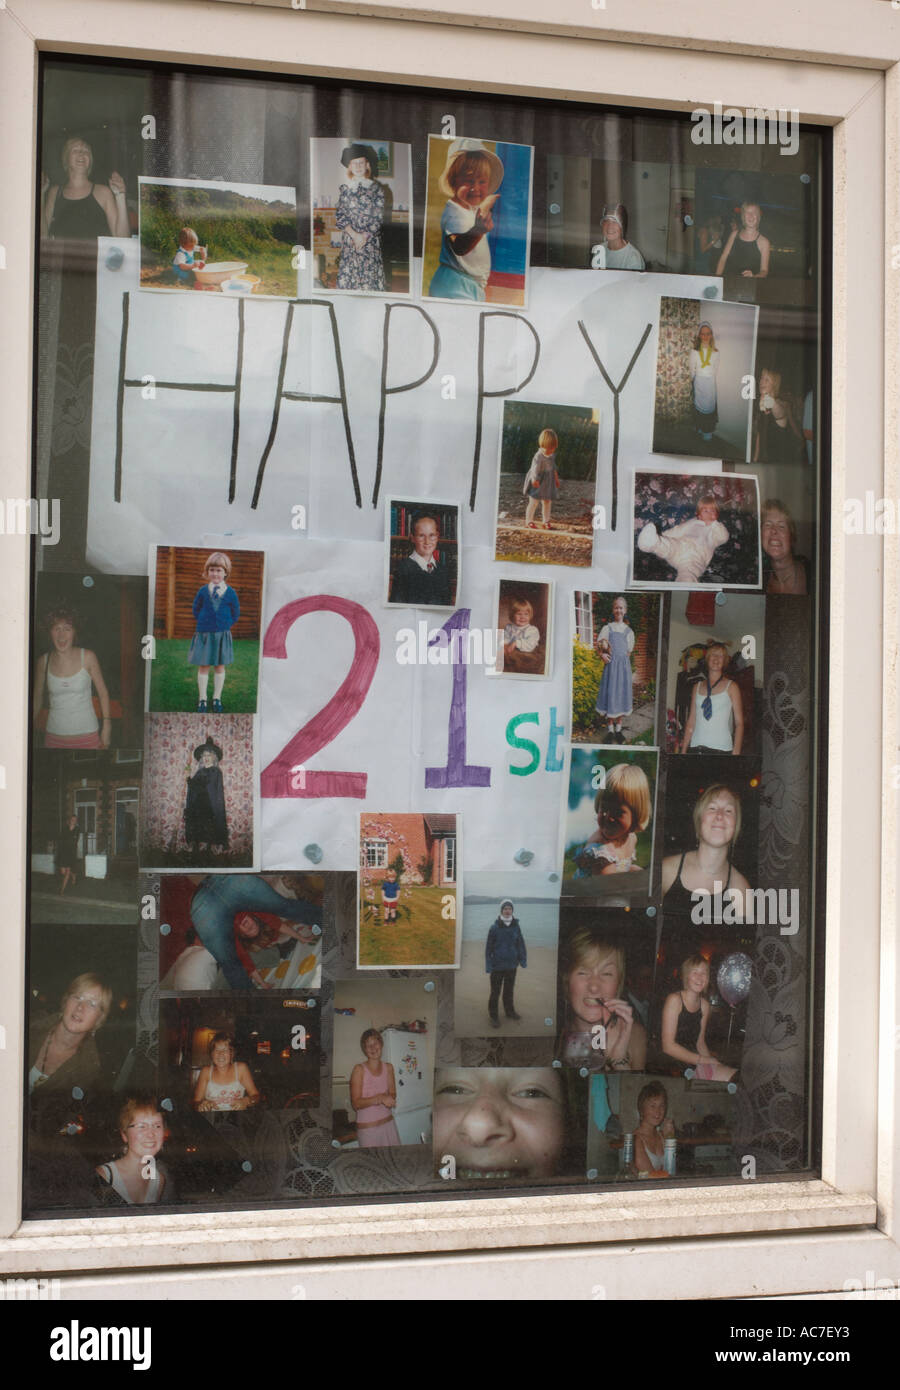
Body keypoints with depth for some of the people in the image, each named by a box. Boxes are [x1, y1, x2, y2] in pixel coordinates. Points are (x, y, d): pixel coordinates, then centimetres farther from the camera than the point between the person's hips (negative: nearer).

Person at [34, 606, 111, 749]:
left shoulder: (87, 657, -7)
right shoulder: (44, 661, -1)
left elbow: (103, 693, 1)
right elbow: (37, 697, 12)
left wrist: (106, 726, -2)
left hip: (87, 736, -2)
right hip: (54, 736, 2)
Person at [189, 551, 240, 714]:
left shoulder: (230, 593, -2)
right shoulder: (203, 591, -1)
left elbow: (235, 614, 6)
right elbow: (196, 609, 10)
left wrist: (226, 626, -3)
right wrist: (203, 623, 1)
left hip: (222, 634, 0)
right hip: (204, 633, 0)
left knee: (220, 667, 8)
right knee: (203, 666, 4)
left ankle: (217, 699, 19)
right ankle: (202, 699, 13)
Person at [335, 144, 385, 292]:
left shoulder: (376, 188, 3)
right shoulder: (345, 188, 7)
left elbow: (378, 217, -1)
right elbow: (339, 215, 2)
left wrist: (365, 236, -11)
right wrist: (355, 235, -11)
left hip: (371, 238, -1)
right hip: (349, 239, 1)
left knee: (370, 273, -5)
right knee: (347, 273, -2)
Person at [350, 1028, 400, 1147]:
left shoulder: (388, 1067, 3)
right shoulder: (359, 1069, -11)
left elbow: (393, 1094, 6)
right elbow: (356, 1103, -14)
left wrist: (388, 1098, -17)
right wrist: (380, 1098, -26)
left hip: (388, 1123, 4)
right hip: (367, 1127, -4)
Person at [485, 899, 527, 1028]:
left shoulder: (516, 926, -2)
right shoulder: (495, 927, -11)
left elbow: (521, 944, 7)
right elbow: (488, 946, -8)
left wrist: (523, 961, 4)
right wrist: (488, 965, -10)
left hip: (512, 965, 3)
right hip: (497, 965, -3)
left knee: (509, 990, 18)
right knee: (495, 992, 2)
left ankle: (510, 1011, 35)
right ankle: (494, 1016, 13)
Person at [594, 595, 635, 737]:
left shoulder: (628, 630, 9)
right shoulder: (607, 628, 6)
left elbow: (629, 650, 13)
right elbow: (598, 645, 4)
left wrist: (623, 658, -1)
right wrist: (602, 655, -13)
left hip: (624, 665, 1)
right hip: (610, 664, -1)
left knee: (622, 692, 3)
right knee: (610, 692, -2)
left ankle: (619, 723, 12)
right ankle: (610, 725, 5)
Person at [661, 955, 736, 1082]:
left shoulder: (704, 1004, 11)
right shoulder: (674, 1000, -10)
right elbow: (668, 1046, -14)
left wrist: (711, 1060, -2)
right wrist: (703, 1060, -15)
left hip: (693, 1060, 7)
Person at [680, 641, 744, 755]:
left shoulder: (731, 686, 7)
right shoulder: (697, 687, 16)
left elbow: (739, 723, 1)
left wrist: (736, 752, -11)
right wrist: (683, 751, 9)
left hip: (721, 749, -3)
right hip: (696, 748, 3)